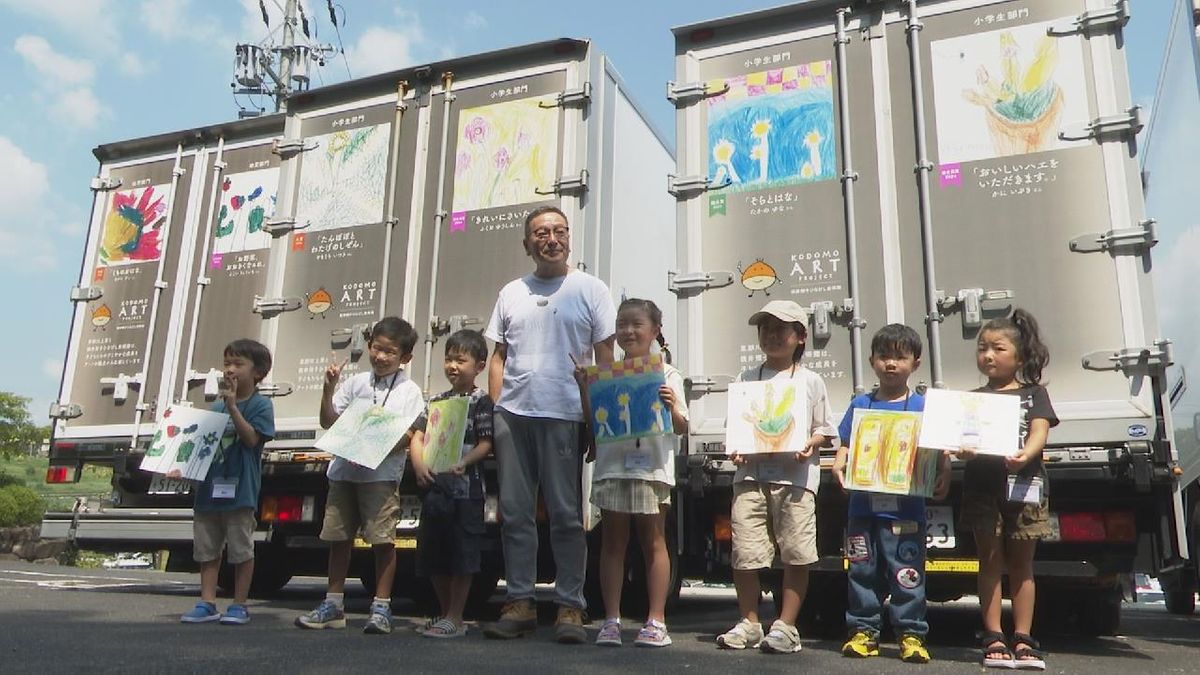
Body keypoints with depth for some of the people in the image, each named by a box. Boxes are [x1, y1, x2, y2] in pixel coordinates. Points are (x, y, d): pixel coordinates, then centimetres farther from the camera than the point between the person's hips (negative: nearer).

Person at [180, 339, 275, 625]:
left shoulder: (260, 404, -4)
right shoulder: (216, 407, 14)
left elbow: (252, 439, -16)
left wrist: (233, 406, -18)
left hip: (239, 490, -6)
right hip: (209, 486, 6)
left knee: (241, 550, 2)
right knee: (207, 549, 10)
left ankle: (239, 606, 11)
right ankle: (207, 604, 19)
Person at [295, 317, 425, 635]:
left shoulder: (409, 391, 1)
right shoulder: (355, 383, 11)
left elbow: (408, 436, -6)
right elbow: (329, 422, 8)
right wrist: (328, 389, -4)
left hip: (382, 474, -4)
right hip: (344, 471, 4)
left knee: (383, 540, -5)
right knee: (338, 537, 11)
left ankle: (381, 608, 6)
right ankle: (333, 604, 23)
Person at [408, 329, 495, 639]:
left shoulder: (481, 401, -2)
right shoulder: (436, 401, 15)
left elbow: (486, 442, -9)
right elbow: (418, 435, 10)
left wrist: (463, 462, -25)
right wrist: (419, 463, -9)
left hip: (465, 487, -6)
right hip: (434, 486, 7)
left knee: (462, 554, -2)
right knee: (433, 555, 12)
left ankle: (455, 619, 8)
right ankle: (445, 613, 26)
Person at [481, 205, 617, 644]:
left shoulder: (590, 289, 6)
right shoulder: (511, 293, 16)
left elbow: (605, 357, 4)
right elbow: (498, 357, 17)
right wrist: (496, 409, 6)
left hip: (564, 416, -4)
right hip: (513, 415, 4)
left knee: (566, 515, 0)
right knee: (515, 512, 6)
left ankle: (570, 607, 8)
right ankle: (520, 603, 15)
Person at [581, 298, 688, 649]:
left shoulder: (667, 375, 4)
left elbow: (681, 428, 4)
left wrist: (671, 406, -16)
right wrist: (583, 387, -4)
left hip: (652, 466, -2)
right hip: (612, 466, 2)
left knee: (653, 542, 5)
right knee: (613, 543, 6)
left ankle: (656, 621, 11)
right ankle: (611, 620, 12)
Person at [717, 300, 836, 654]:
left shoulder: (810, 381, 10)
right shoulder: (747, 379, 16)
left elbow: (826, 431, 10)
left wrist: (811, 443, -11)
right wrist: (736, 449, -3)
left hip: (796, 476, -2)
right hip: (751, 474, 2)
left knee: (795, 554, -2)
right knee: (745, 553, 1)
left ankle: (785, 626, 11)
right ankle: (749, 624, 17)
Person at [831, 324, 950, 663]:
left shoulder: (923, 406, 3)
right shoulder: (861, 404, 9)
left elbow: (939, 448, 1)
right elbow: (846, 444, 10)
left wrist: (944, 474, -17)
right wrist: (838, 465, -9)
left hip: (905, 507, -2)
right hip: (863, 504, 3)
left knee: (907, 571, 2)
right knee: (862, 569, 9)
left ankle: (911, 634, 13)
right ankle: (864, 629, 20)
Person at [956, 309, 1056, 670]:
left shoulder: (1034, 393, 9)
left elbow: (1039, 431, -7)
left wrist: (1024, 455, -28)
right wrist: (962, 448, -24)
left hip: (1024, 484, -1)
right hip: (982, 485, 1)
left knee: (1021, 563, 6)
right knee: (990, 561, 3)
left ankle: (1022, 639, 13)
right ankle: (993, 639, 6)